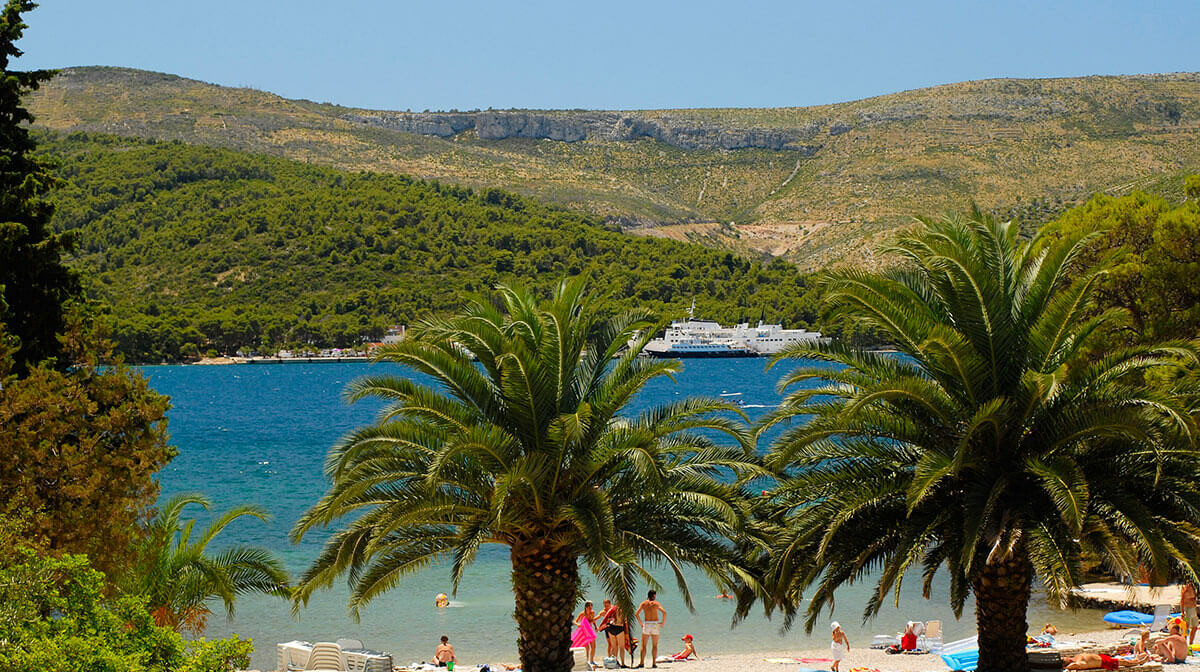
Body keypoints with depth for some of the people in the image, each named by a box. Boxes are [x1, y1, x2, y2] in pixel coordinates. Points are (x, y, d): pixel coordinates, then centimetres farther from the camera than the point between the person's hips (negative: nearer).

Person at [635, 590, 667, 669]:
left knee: (643, 645, 7)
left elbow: (636, 614, -4)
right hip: (655, 624, -1)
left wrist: (640, 623, 6)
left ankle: (642, 663, 1)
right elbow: (664, 612, -15)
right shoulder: (656, 603, -1)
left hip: (646, 624, 1)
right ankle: (654, 663, 2)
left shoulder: (643, 603, 5)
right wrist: (663, 622, -2)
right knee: (655, 646, 6)